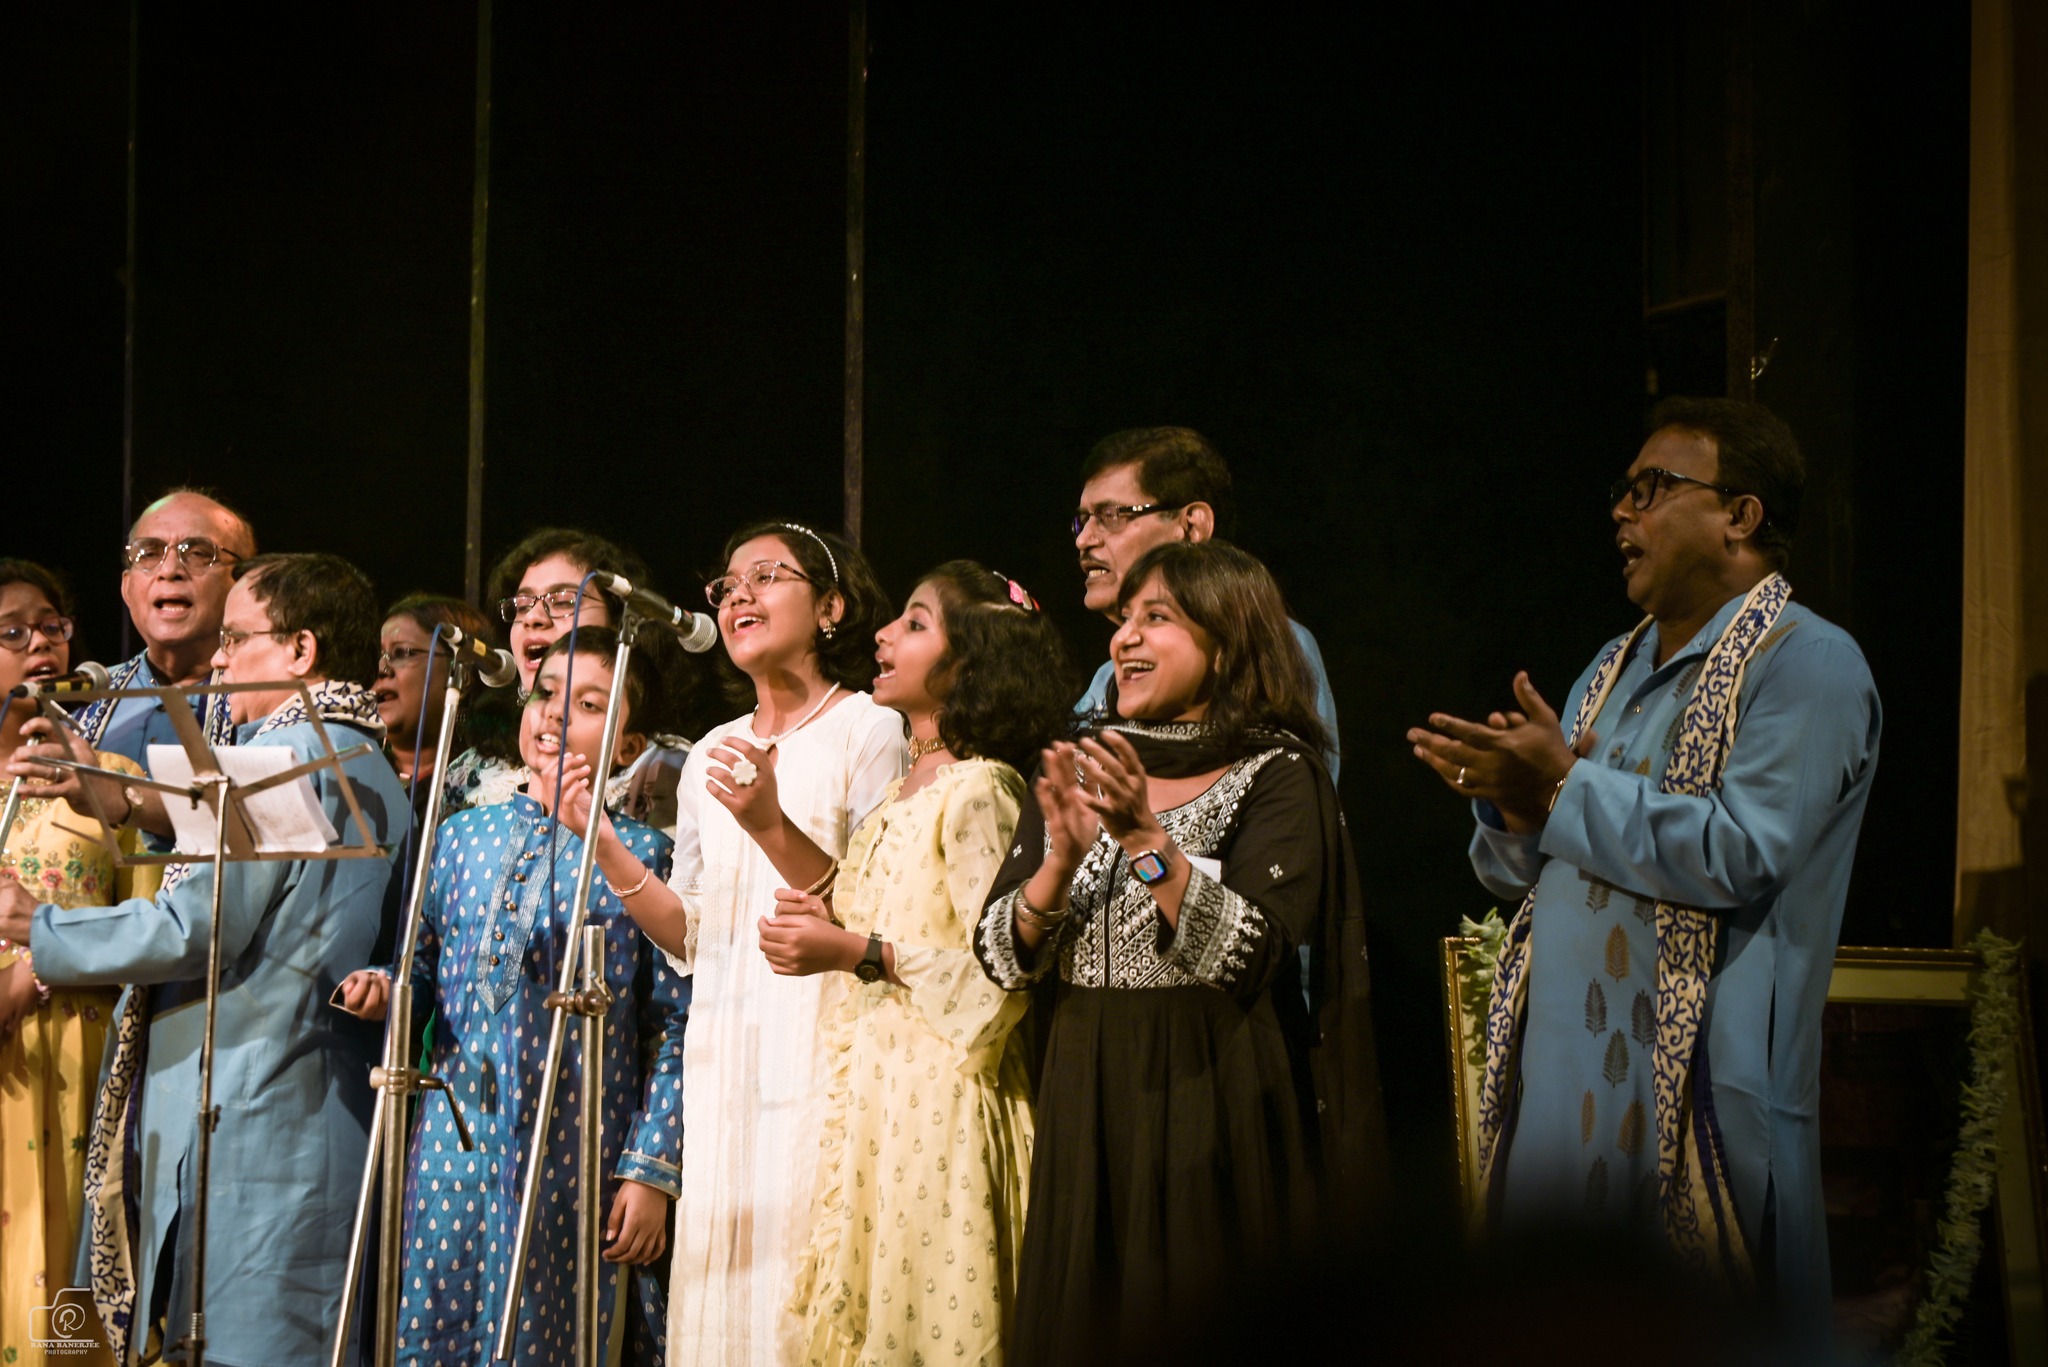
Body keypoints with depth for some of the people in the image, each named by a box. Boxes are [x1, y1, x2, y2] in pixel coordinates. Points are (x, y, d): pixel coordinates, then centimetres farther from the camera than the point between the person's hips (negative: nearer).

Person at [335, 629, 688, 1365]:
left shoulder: (640, 855, -3)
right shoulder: (464, 835, 10)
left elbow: (675, 1028, -4)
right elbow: (425, 968, 18)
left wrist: (652, 1169, -9)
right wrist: (382, 987, -5)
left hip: (575, 1156, -3)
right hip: (458, 1140, 4)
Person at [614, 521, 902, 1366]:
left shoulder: (869, 730, -3)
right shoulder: (711, 758, 16)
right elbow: (693, 938, 12)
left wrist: (772, 825, -22)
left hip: (822, 1049, -6)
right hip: (724, 1060, 6)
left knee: (806, 1284, -9)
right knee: (723, 1288, 5)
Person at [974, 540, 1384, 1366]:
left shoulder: (1277, 775, -5)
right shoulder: (1077, 769, 9)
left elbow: (1241, 954, -18)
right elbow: (1003, 960, 3)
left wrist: (1146, 836, -26)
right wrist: (1061, 859, -14)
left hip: (1213, 1104, -5)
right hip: (1088, 1103, 5)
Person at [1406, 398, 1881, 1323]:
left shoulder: (1806, 664, -7)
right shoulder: (1615, 668, 20)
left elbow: (1738, 856, -21)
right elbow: (1521, 871, 22)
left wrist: (1567, 786, -14)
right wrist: (1511, 805, -1)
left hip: (1693, 1098, -8)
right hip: (1556, 1087, 8)